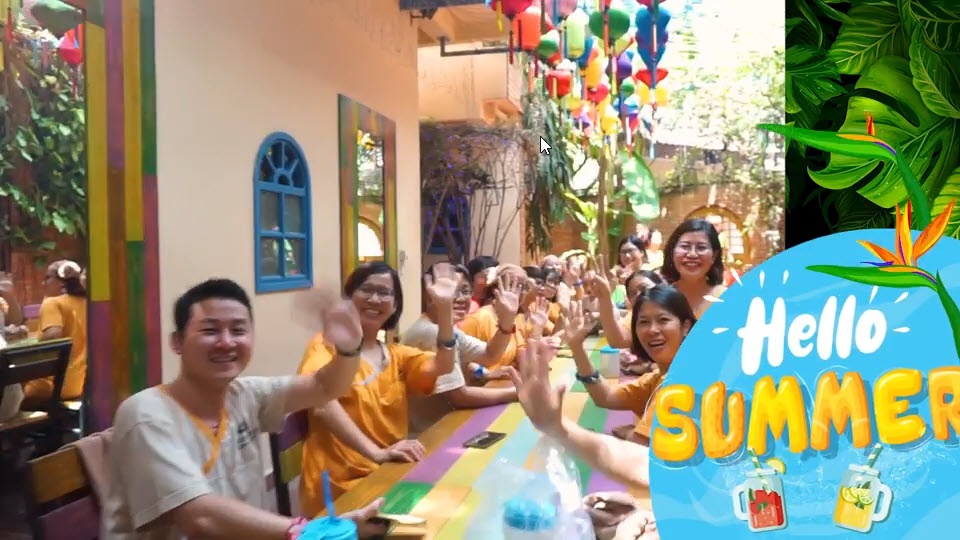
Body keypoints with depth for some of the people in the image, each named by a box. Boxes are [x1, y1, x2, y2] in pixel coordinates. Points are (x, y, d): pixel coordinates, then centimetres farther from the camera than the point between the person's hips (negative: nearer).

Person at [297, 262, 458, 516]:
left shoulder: (397, 355, 15)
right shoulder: (327, 344, -2)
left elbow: (442, 367, -5)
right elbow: (321, 401, -21)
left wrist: (444, 307, -17)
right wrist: (376, 453, -31)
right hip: (341, 486, -6)